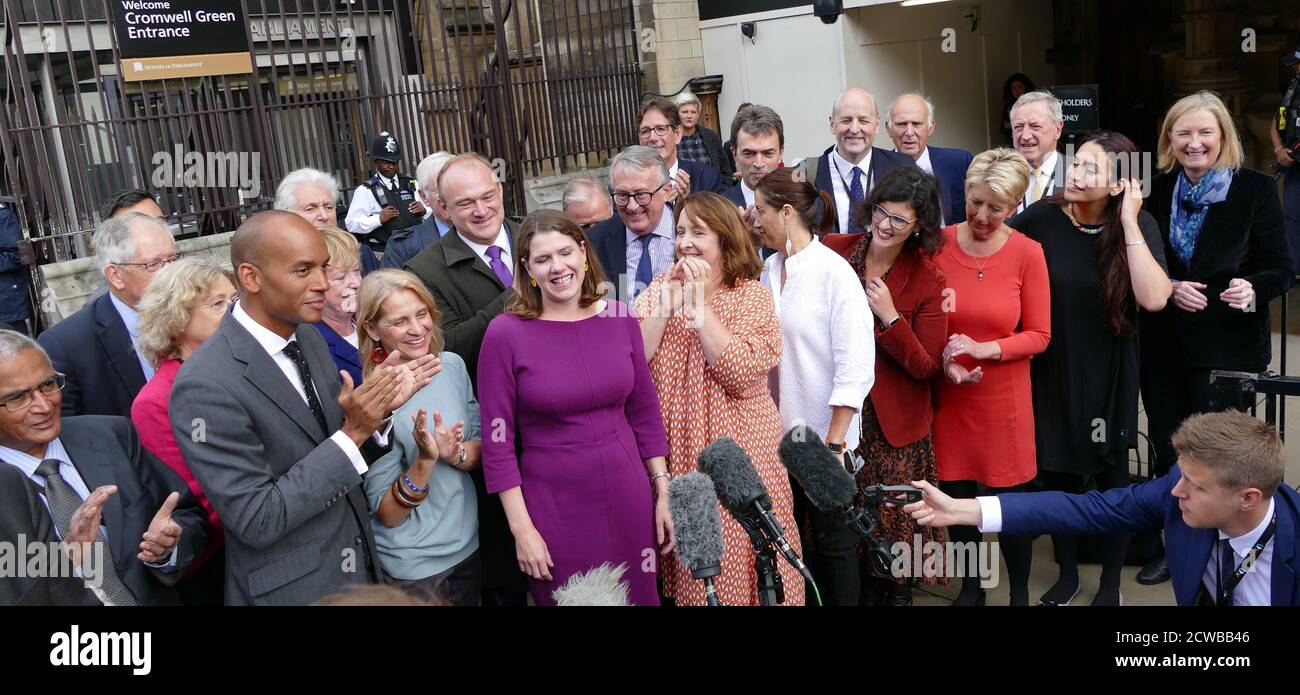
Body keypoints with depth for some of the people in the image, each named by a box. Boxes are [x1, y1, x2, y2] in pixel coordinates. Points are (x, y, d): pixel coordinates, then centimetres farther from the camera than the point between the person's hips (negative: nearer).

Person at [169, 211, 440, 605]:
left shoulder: (309, 338, -1)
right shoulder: (206, 386, -23)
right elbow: (256, 521, -23)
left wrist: (377, 409, -10)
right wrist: (352, 433, -26)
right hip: (290, 588, -7)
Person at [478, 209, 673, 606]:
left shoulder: (619, 318, -1)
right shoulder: (506, 333, -11)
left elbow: (645, 411, 7)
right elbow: (498, 441, -8)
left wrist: (663, 494, 6)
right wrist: (521, 529, -10)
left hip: (627, 494, 3)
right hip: (553, 506, -3)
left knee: (640, 596, 15)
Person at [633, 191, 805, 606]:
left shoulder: (752, 295, -5)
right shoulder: (662, 287, 4)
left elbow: (741, 374, -20)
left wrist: (700, 304, -19)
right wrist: (669, 300, -14)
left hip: (737, 446, -3)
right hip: (676, 447, 3)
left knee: (737, 550, 5)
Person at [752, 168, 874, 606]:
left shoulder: (834, 272, -14)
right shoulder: (771, 269, 4)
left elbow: (855, 368, -16)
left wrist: (833, 445, -17)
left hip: (825, 436, -6)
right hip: (781, 431, 6)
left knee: (831, 537, 9)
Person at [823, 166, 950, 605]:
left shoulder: (927, 280, -10)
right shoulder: (834, 250, -5)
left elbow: (926, 367, -11)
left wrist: (889, 316, -23)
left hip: (895, 423, -2)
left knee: (897, 519, 6)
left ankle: (899, 592, 31)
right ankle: (866, 589, 37)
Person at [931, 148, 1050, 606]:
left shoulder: (1027, 253, -8)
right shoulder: (937, 244, -6)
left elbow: (1038, 335, -5)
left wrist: (985, 349, -20)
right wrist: (943, 359, -15)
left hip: (1004, 396, -1)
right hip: (949, 393, 2)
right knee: (956, 496, 12)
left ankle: (1020, 592, 30)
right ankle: (970, 586, 35)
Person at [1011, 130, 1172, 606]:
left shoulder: (1139, 225, -13)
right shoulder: (1041, 218, -12)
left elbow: (1153, 299, -27)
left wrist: (1128, 221, -25)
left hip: (1108, 375, -1)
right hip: (1051, 372, 1)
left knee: (1110, 476, 12)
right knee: (1056, 473, 12)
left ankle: (1111, 582, 33)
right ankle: (1067, 573, 35)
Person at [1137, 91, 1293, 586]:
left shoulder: (1256, 189, -7)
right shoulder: (1156, 191, 2)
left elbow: (1280, 270, -7)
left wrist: (1253, 289, -28)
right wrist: (1170, 287, -14)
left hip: (1229, 348, -3)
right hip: (1164, 346, 3)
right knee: (1167, 452, 13)